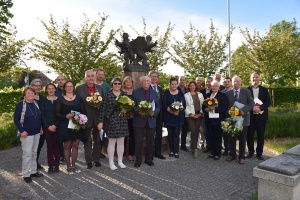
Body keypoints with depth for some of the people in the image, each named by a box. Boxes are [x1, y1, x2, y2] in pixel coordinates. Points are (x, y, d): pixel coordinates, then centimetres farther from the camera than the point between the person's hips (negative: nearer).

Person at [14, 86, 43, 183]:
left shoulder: (36, 103, 4)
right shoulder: (21, 104, -12)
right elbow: (16, 119, -11)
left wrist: (41, 127, 12)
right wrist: (21, 131, -16)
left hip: (37, 132, 6)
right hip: (27, 133, -6)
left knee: (34, 153, 14)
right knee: (27, 154, -3)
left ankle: (33, 171, 26)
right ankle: (26, 175, 10)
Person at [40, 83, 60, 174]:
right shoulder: (43, 101, 6)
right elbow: (42, 115, 1)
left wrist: (55, 125, -10)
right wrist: (48, 126, -8)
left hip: (57, 126, 0)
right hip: (47, 127, 0)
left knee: (56, 145, 2)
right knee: (49, 146, 3)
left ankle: (56, 165, 12)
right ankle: (50, 166, 11)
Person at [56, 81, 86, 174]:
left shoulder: (78, 98, 8)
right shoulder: (60, 99, 3)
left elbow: (83, 111, 7)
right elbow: (57, 113, -2)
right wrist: (66, 116, -18)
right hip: (65, 125, -2)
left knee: (75, 145, 6)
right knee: (67, 146, 4)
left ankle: (73, 165, 18)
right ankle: (68, 166, 16)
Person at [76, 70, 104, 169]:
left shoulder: (100, 88, 7)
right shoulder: (79, 88, -1)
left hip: (98, 118, 3)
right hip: (86, 118, -2)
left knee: (97, 140, 12)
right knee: (87, 141, 8)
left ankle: (96, 160, 25)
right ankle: (89, 161, 19)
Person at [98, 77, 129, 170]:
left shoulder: (124, 94, 6)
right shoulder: (108, 94, -4)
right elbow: (102, 108, -6)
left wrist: (125, 109, -10)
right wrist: (100, 122, -9)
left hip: (122, 121, 4)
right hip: (111, 121, -3)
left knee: (121, 142, 10)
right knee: (112, 142, 5)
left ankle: (120, 161, 23)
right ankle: (111, 162, 17)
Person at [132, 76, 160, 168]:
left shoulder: (154, 93, 10)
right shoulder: (135, 92, 2)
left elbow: (158, 107, 10)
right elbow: (132, 105, 0)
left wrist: (154, 112, -9)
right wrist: (138, 111, -17)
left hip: (151, 120, 3)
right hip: (139, 120, -2)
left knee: (150, 141, 11)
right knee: (138, 142, 3)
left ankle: (148, 159, 27)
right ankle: (138, 160, 18)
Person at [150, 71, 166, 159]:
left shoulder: (160, 88, 14)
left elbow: (161, 101, 15)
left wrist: (161, 112, 5)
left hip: (159, 114, 6)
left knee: (159, 134, 10)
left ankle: (158, 152, 21)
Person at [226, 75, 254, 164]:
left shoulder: (246, 91, 2)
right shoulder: (228, 93, 6)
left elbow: (251, 103, -5)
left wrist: (243, 110, -18)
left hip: (243, 117, -1)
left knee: (242, 138, 6)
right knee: (232, 138, 8)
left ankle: (241, 156, 18)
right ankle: (232, 154, 23)